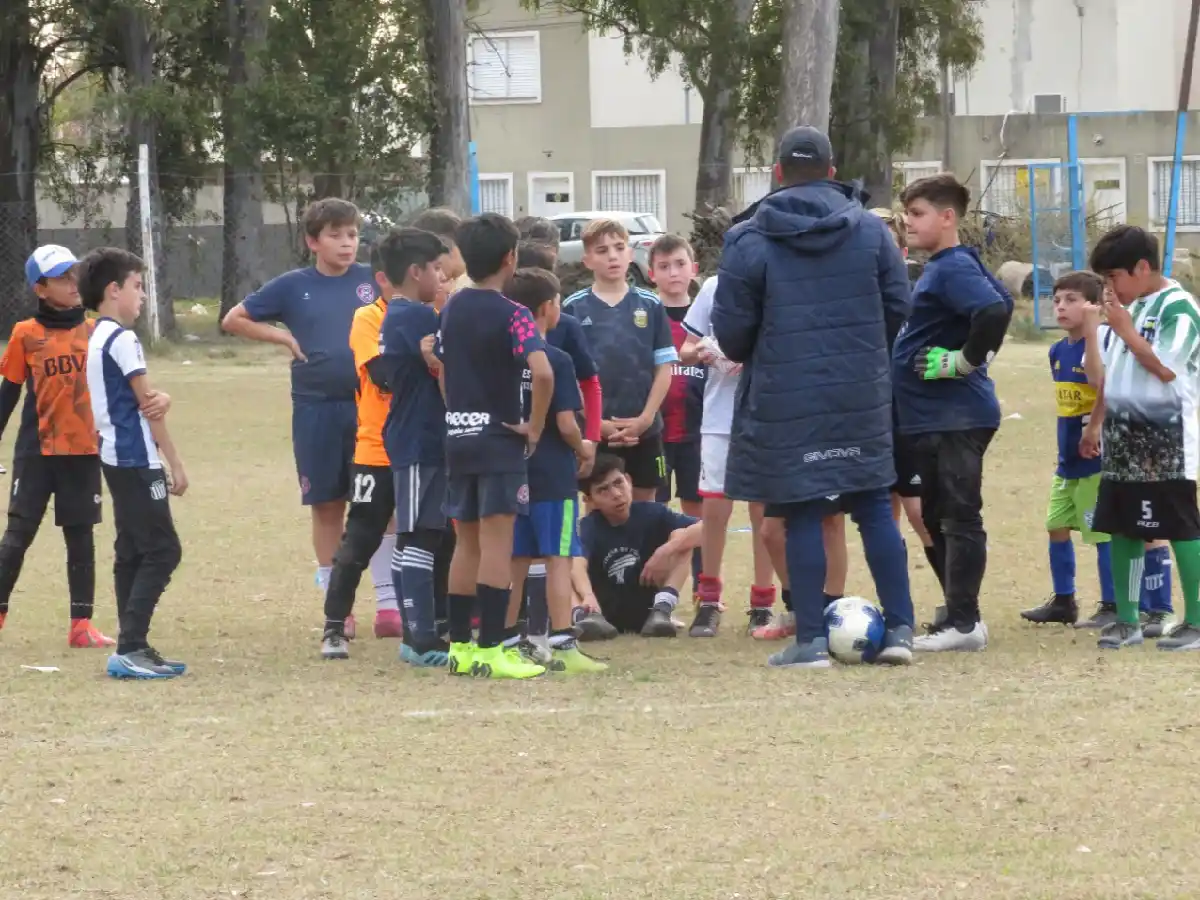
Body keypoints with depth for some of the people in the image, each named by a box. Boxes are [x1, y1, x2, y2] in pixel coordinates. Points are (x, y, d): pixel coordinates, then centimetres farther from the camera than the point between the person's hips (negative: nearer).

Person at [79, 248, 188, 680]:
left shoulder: (95, 338, 14)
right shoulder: (122, 339, -14)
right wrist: (175, 463, -9)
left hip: (116, 458, 10)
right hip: (136, 459, -10)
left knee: (132, 553, 11)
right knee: (162, 550, -9)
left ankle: (134, 648, 12)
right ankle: (130, 648, -14)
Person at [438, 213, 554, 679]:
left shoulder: (452, 309, 8)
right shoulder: (511, 315, -13)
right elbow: (542, 373, -25)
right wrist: (535, 427, -13)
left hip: (458, 437, 6)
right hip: (500, 441, -6)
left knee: (467, 544, 13)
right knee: (497, 544, -5)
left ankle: (459, 645, 15)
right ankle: (490, 650, -8)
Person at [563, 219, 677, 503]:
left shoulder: (650, 306, 4)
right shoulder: (574, 309, -1)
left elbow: (665, 368, 4)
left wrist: (646, 418, -7)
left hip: (644, 430, 1)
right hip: (594, 432, -1)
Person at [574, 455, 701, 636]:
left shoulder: (651, 513, -6)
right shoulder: (589, 527, -12)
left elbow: (705, 528, -16)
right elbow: (577, 565, -34)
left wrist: (665, 551, -30)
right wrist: (588, 596, -56)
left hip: (645, 608, 2)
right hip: (606, 613, -2)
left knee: (682, 539, -13)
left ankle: (661, 612, -28)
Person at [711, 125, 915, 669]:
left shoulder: (749, 241, -7)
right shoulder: (870, 231, 2)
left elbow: (730, 327, -6)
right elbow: (898, 306, 4)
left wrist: (750, 359, 17)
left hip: (785, 399, -3)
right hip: (862, 394, 3)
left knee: (801, 516, 2)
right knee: (874, 507, 11)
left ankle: (810, 640, 0)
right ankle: (899, 628, 8)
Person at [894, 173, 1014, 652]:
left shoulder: (955, 268, -16)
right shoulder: (940, 267, 14)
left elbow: (996, 310, -32)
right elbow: (999, 299, 27)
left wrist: (966, 360, -21)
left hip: (956, 417, -11)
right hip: (931, 416, 11)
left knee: (959, 517, -6)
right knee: (938, 517, 16)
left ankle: (964, 622, -4)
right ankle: (958, 615, 23)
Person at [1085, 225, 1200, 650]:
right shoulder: (1131, 308, 15)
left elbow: (1164, 368, -21)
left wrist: (1125, 328, -13)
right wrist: (1096, 423, 18)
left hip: (1165, 441, -8)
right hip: (1125, 438, 8)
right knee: (1122, 528, 8)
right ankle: (1127, 620, 13)